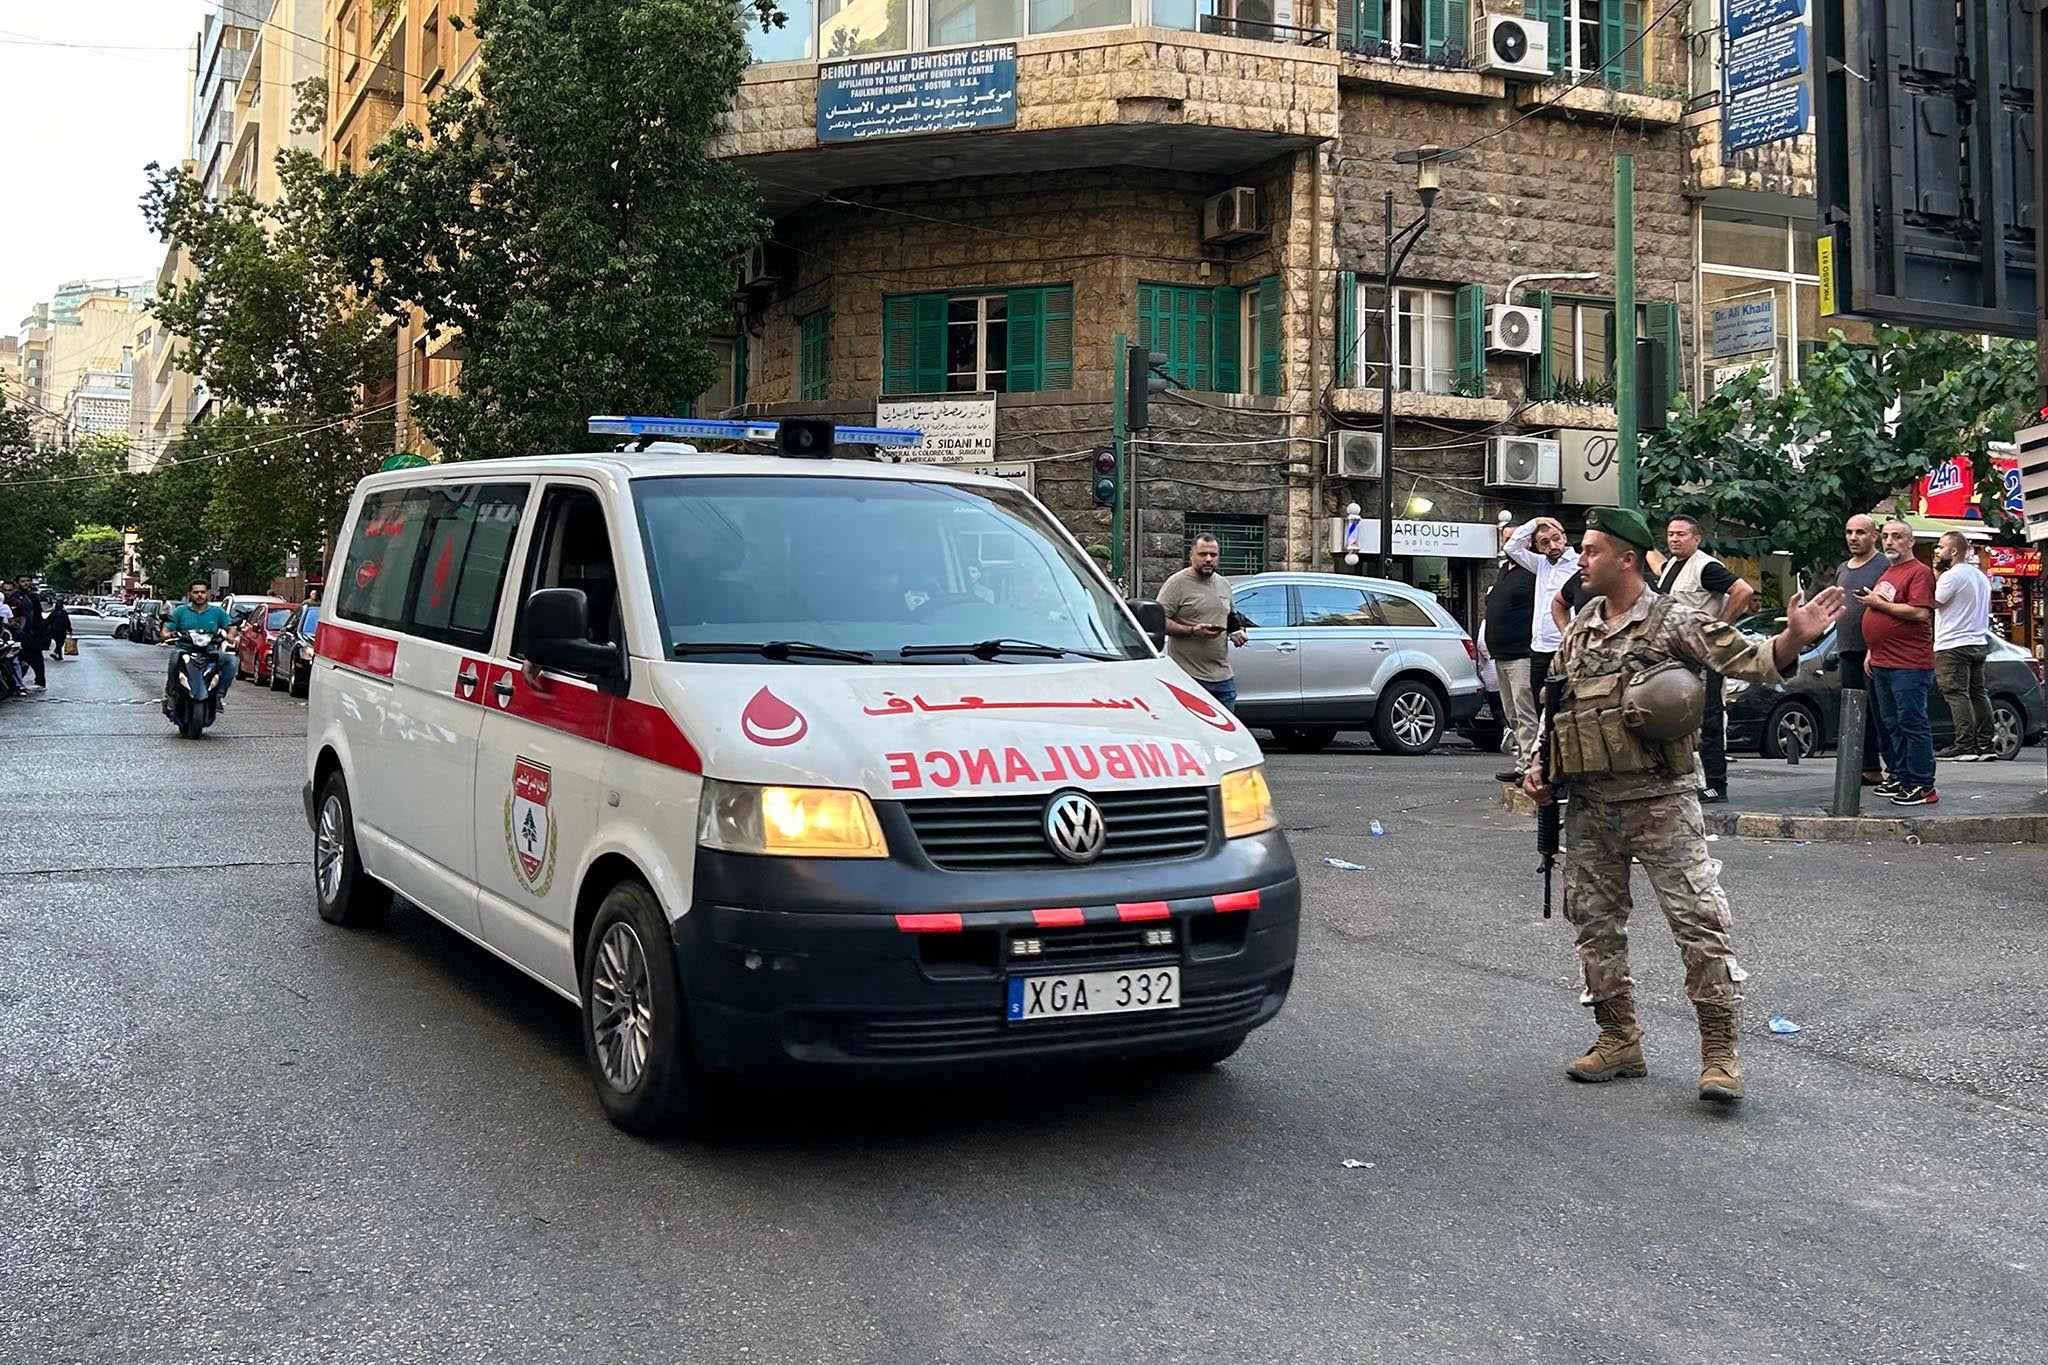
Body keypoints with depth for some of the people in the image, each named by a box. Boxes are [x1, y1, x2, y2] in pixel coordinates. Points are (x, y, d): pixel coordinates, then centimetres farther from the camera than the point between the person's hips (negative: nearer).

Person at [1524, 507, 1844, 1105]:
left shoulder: (1674, 623, -4)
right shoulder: (1577, 632, 14)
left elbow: (1749, 659, -14)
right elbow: (1556, 708, 23)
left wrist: (1794, 637, -33)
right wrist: (1541, 766, 10)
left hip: (1659, 801, -6)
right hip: (1588, 805, 6)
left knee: (1698, 917, -9)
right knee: (1595, 921, 10)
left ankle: (1719, 1051, -3)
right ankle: (1619, 1040, 23)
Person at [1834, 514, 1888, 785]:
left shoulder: (1884, 566, -6)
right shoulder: (1842, 570, 19)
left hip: (1873, 652, -8)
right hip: (1848, 651, 8)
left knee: (1879, 713, -9)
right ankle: (1869, 769, 17)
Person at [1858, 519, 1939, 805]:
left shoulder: (1919, 572, -7)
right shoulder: (1887, 572, 21)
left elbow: (1920, 612, -21)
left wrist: (1878, 603, -13)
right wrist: (1872, 652, 21)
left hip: (1909, 665, -9)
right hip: (1882, 663, 9)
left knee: (1912, 723, -8)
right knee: (1892, 725, 13)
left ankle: (1921, 786, -6)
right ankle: (1899, 777, 20)